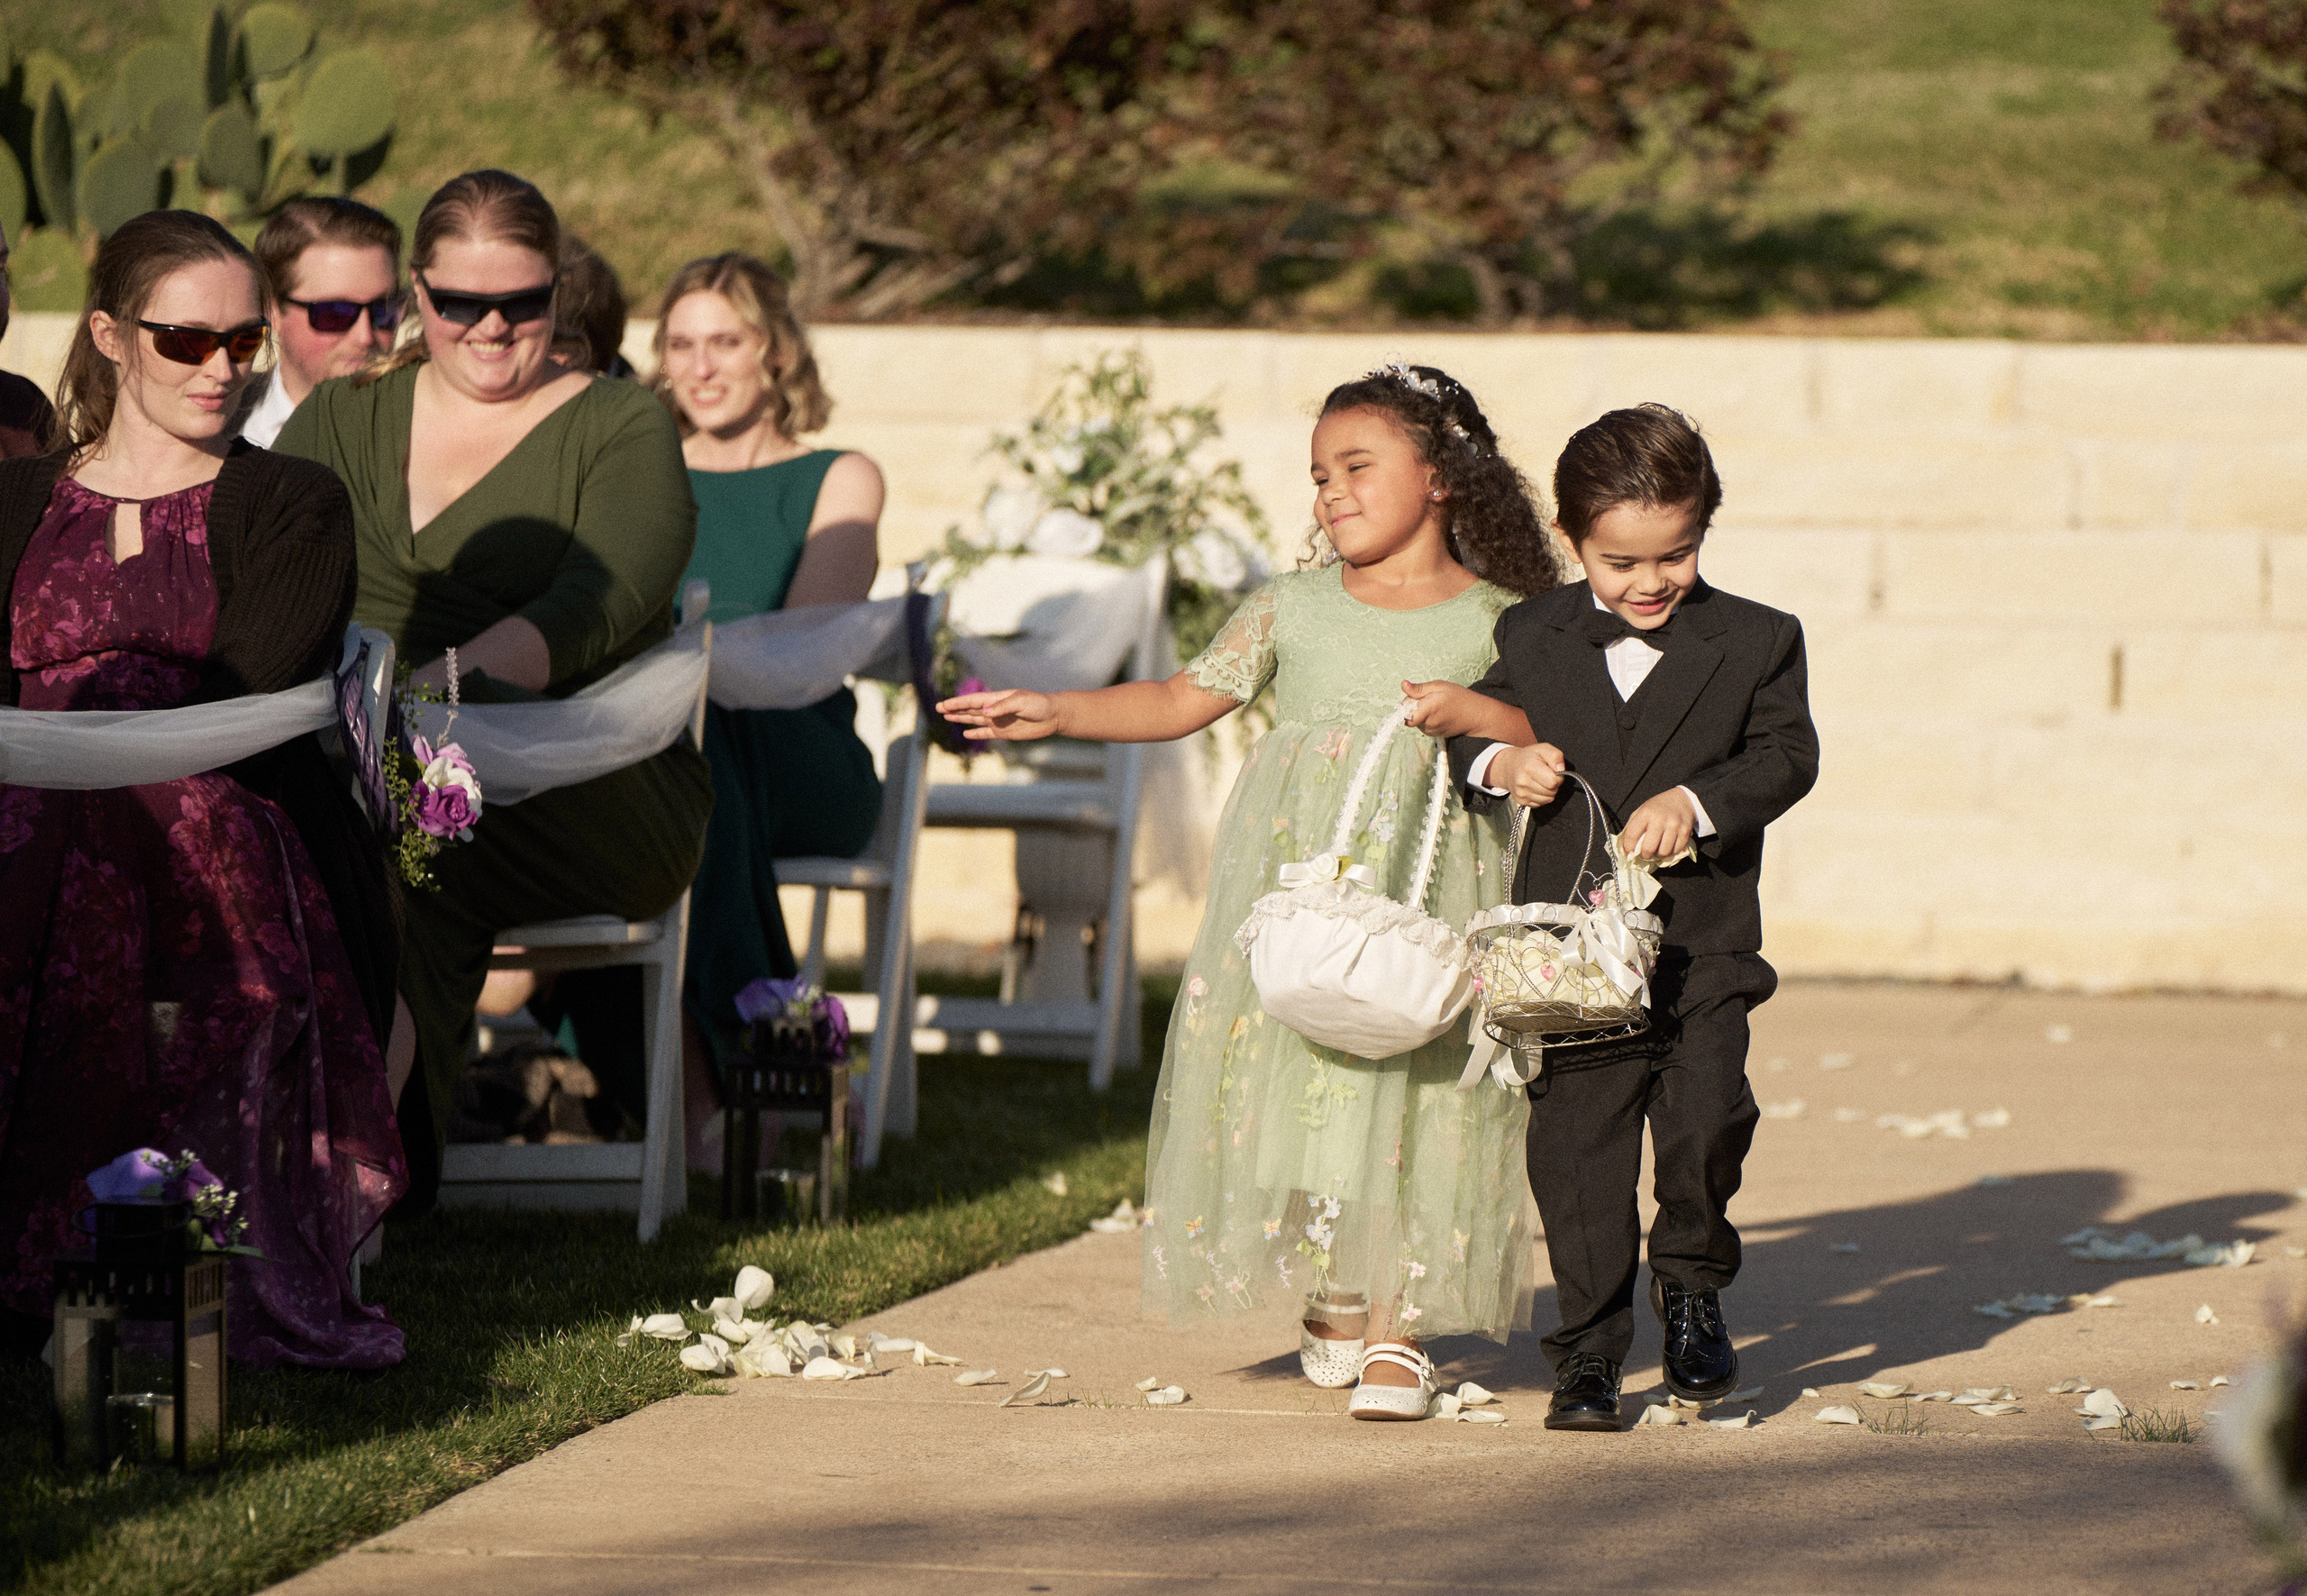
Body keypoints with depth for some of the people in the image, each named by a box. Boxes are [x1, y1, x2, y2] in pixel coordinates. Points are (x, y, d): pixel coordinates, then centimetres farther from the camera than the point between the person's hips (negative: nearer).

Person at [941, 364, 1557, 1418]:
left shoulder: (1499, 622, 5)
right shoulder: (1292, 609, 11)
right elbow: (1183, 700, 10)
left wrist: (1471, 713, -15)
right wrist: (1054, 714, 1)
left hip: (1430, 878, -2)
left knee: (1413, 1081, -7)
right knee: (1295, 1075, -2)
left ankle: (1397, 1327, 1)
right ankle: (1331, 1296, 18)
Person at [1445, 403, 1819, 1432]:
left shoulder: (1754, 642, 3)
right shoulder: (1532, 637, 8)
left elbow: (1787, 754, -4)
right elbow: (1469, 730, 14)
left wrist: (1696, 801, -20)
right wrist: (1499, 765, -9)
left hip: (1703, 946, -1)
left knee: (1707, 1114, -16)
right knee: (1576, 1145, 1)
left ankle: (1691, 1279, 13)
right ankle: (1589, 1351, 13)